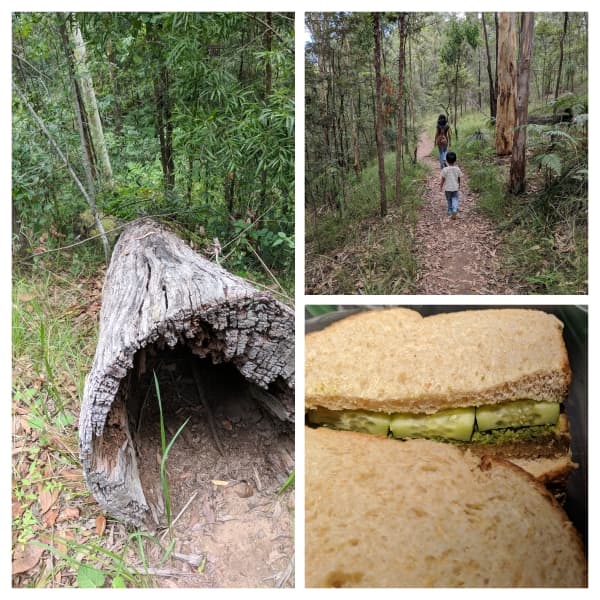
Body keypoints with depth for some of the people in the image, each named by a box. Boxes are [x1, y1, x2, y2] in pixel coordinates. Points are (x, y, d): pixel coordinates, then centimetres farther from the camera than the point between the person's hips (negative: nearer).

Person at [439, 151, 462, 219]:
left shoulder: (445, 169, -14)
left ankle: (450, 211, 26)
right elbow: (459, 179, 6)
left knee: (449, 199, 15)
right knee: (455, 199, 9)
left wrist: (441, 187, 3)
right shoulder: (457, 169, -5)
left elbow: (443, 179, -9)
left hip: (447, 188, -1)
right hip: (455, 187, 1)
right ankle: (455, 210, -13)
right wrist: (459, 185, 22)